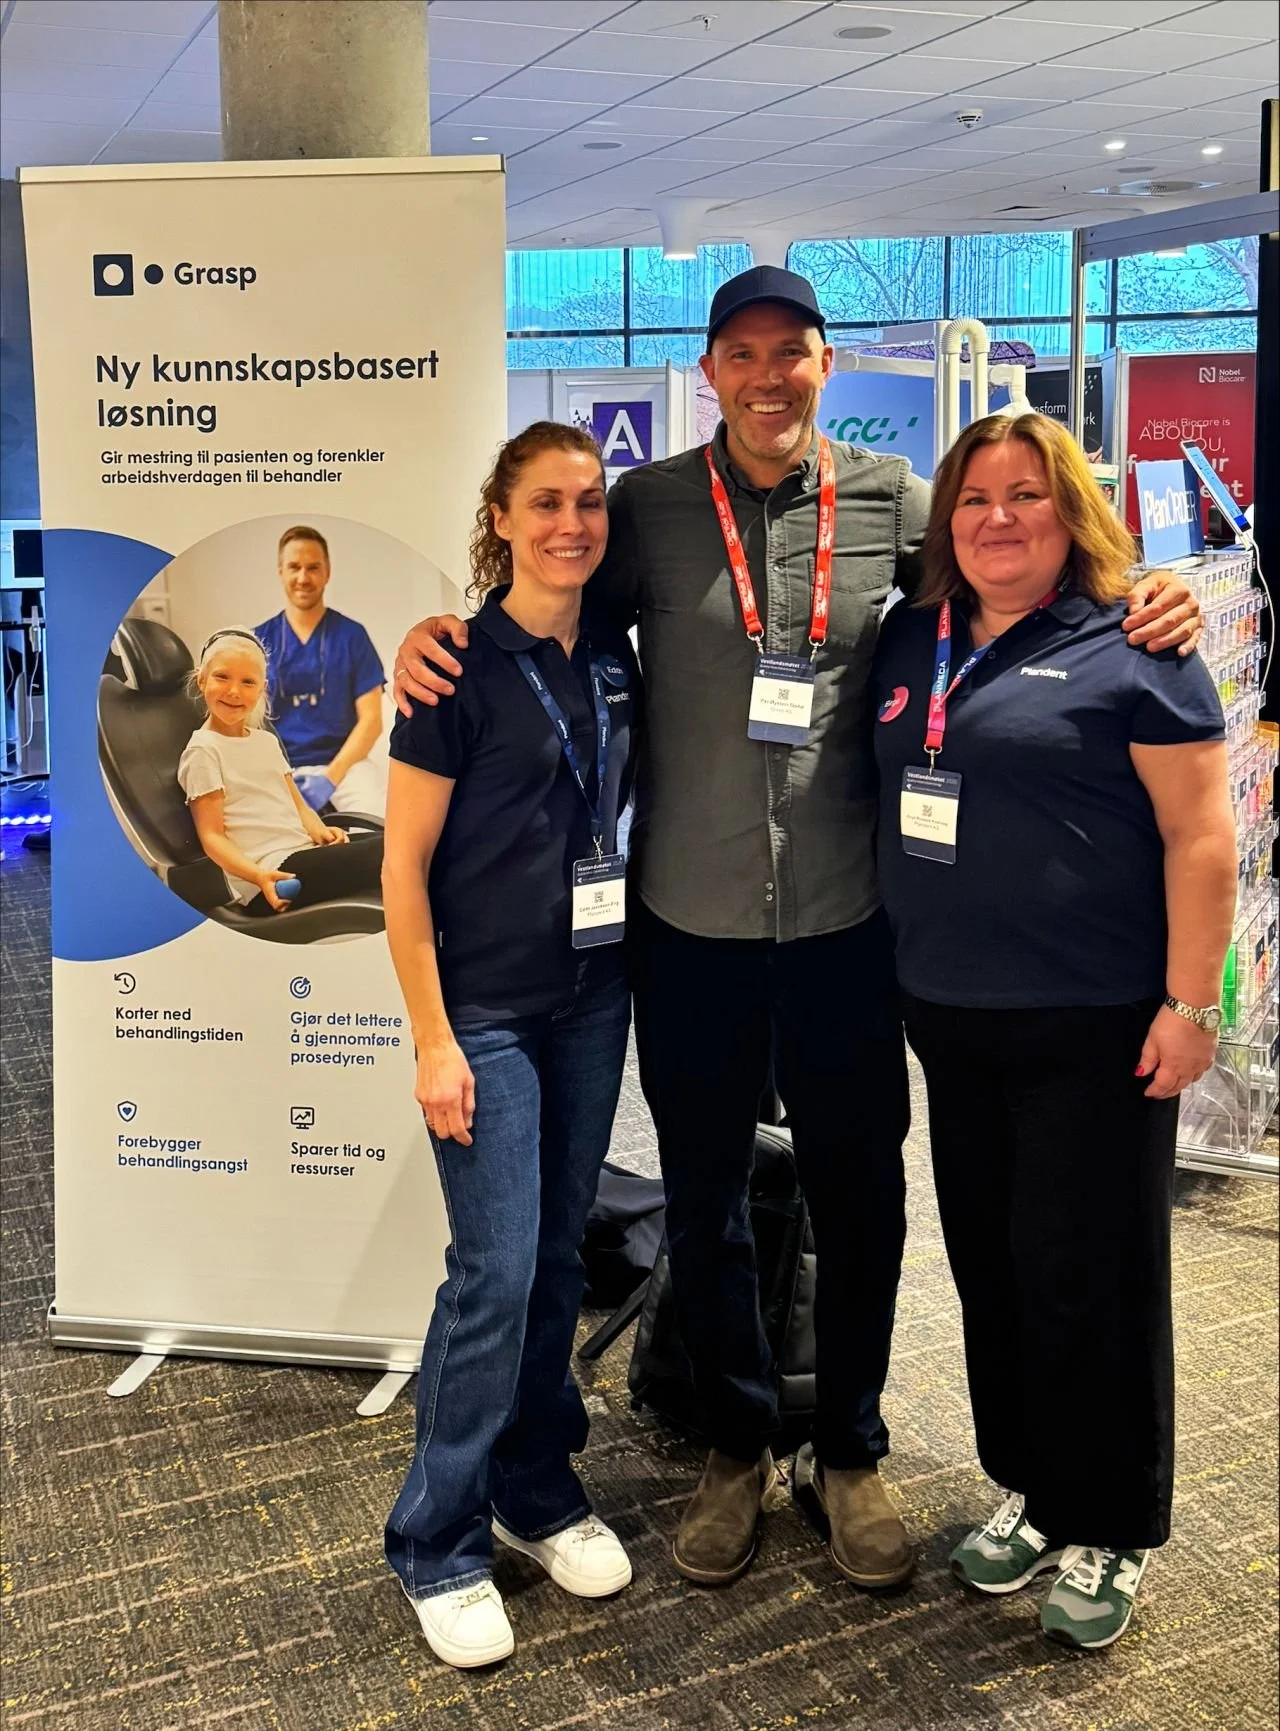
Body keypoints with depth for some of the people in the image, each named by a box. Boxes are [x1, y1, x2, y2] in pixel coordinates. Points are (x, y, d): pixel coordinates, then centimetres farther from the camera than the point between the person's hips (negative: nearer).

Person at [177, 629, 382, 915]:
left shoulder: (267, 741, 21)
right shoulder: (203, 751, -3)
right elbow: (212, 836, -8)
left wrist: (319, 830, -2)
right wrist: (259, 876, -25)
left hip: (304, 852, 8)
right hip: (269, 873, -8)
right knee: (385, 852, -25)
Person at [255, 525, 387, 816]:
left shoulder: (352, 635, 4)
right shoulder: (258, 642, 8)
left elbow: (371, 720, 0)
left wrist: (331, 778, -12)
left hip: (343, 763, 0)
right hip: (279, 768, 1)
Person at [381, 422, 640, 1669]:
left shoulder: (614, 658, 6)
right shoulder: (461, 665, -11)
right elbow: (404, 865, -11)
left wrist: (637, 962, 10)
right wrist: (433, 1039, -14)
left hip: (595, 998, 5)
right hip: (487, 1007, -5)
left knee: (558, 1255, 12)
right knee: (495, 1269, -5)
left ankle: (539, 1493, 29)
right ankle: (439, 1548, 12)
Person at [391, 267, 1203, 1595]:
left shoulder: (888, 499, 2)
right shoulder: (649, 508, 0)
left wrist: (1144, 596, -7)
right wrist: (433, 637, -13)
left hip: (848, 919, 0)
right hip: (691, 921, 0)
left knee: (859, 1197, 12)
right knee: (703, 1198, 13)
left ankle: (852, 1455, 34)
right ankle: (737, 1446, 35)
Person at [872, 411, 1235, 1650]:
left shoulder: (1130, 646, -8)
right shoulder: (911, 642, 9)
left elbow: (1200, 834, -10)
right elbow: (889, 802, 19)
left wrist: (1187, 1003, -14)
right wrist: (902, 967, 12)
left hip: (1093, 1025, -6)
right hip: (952, 1018, 6)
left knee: (1087, 1277, 4)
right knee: (990, 1262, 15)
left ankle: (1106, 1532, 22)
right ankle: (1030, 1488, 33)